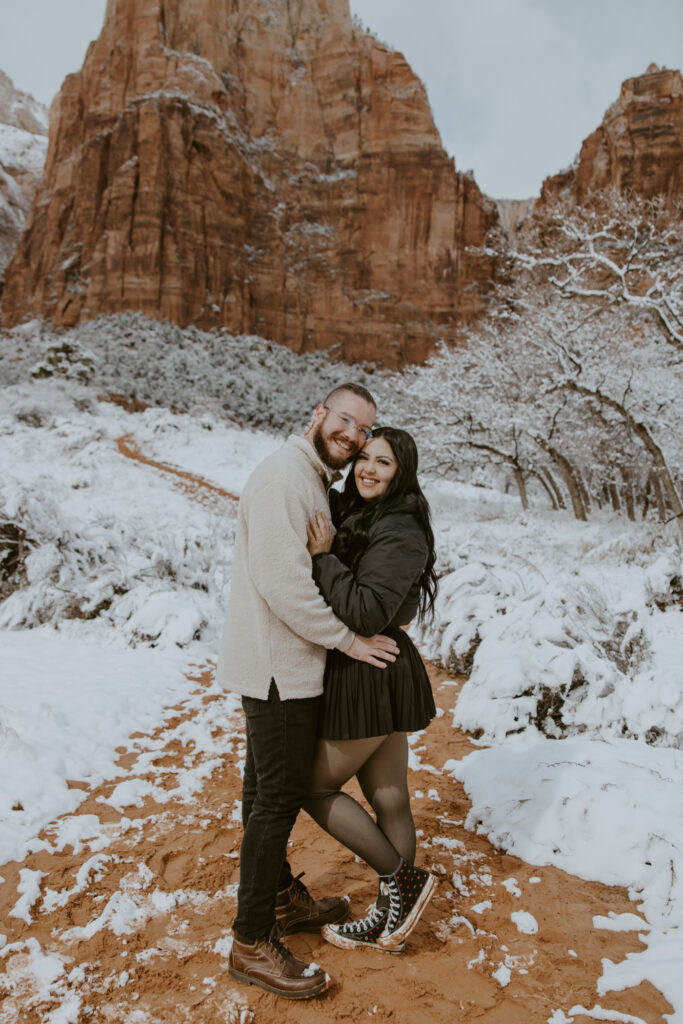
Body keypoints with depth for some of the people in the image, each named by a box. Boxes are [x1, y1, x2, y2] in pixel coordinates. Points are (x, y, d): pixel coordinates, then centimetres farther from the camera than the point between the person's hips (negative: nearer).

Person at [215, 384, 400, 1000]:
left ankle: (284, 899, 39)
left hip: (284, 664, 10)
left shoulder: (317, 481, 14)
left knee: (272, 790, 21)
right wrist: (348, 639, -17)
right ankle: (253, 944, 18)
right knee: (278, 797, 1)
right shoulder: (284, 475, -18)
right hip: (279, 669, -10)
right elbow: (282, 581, -25)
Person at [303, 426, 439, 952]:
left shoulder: (401, 534, -19)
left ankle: (404, 877, 16)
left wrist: (323, 556, -22)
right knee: (389, 799, 16)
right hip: (375, 676, 9)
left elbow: (367, 613, -26)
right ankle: (389, 920, 31)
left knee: (315, 787, 6)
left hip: (371, 679, -9)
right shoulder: (357, 517, 9)